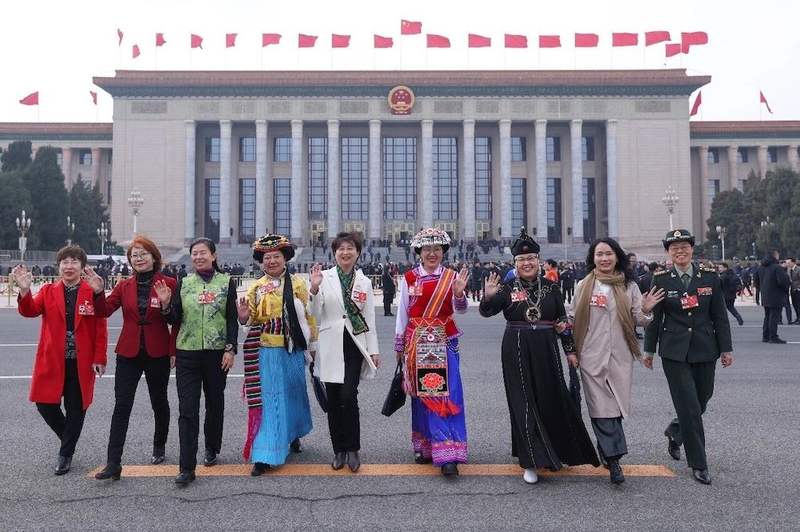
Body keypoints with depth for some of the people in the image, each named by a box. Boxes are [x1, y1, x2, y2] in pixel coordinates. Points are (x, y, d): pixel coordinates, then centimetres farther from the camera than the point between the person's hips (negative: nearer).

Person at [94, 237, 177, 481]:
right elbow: (105, 310, -5)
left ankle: (159, 447, 37)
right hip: (129, 353, 2)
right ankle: (113, 463, -3)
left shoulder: (168, 284, -5)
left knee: (159, 402, 15)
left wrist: (174, 351, -8)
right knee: (121, 406, -4)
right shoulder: (124, 286, 6)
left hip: (158, 353, -2)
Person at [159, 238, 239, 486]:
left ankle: (211, 449, 35)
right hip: (187, 353, 1)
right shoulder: (183, 283, 6)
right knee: (187, 409, -4)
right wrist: (166, 304, -13)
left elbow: (232, 319, 0)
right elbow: (175, 319, 5)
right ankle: (187, 468, -3)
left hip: (217, 352, -1)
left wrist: (230, 349, -8)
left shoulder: (226, 282, 1)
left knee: (215, 403, 14)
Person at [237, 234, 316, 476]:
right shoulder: (256, 287, 3)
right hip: (267, 351, -1)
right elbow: (250, 319, 3)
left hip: (293, 350, 1)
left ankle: (293, 434, 43)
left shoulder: (297, 283, 2)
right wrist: (244, 316, -21)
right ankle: (265, 455, -1)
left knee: (293, 394, 17)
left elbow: (308, 315, 5)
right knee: (268, 399, -3)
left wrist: (313, 345, 5)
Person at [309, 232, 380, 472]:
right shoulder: (324, 277, 1)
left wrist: (374, 350, 6)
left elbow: (369, 318, 9)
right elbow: (316, 314, -2)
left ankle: (353, 449, 5)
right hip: (330, 345, 0)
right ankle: (339, 450, 20)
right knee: (333, 399, 6)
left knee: (348, 396, -11)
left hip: (354, 344, 0)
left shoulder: (364, 282, 8)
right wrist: (314, 288, -17)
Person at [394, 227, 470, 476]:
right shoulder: (409, 277, 2)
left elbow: (460, 310, -6)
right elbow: (402, 312, 7)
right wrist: (399, 345, 10)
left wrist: (459, 293, -27)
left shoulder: (451, 276, 3)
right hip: (417, 342, 1)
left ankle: (448, 455, -6)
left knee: (445, 394, -7)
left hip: (444, 343, -1)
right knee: (422, 394, 6)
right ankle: (425, 447, 22)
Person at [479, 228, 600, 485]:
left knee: (553, 401, 10)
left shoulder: (550, 287, 3)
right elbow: (486, 312, -16)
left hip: (545, 350, 2)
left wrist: (570, 350, 6)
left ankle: (557, 452, 34)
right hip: (516, 352, -2)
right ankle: (530, 462, 9)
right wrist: (488, 297, -36)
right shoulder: (507, 287, -3)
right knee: (523, 405, 1)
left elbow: (563, 320, 8)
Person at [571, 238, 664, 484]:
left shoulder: (629, 286, 6)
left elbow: (637, 320, 7)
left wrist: (645, 310, -14)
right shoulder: (583, 287, 5)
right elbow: (576, 321, 8)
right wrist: (572, 351, 3)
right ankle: (613, 460, -1)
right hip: (592, 356, -1)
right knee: (601, 407, -4)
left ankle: (606, 450, 23)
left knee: (615, 406, 4)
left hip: (620, 355, 1)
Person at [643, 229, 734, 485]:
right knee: (689, 406, -4)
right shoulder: (661, 280, -2)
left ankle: (675, 431, 41)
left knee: (702, 398, 11)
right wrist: (649, 350, 6)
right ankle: (698, 464, 8)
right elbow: (654, 317, 3)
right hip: (674, 351, -3)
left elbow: (720, 316, 5)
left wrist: (726, 348, 3)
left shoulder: (710, 277, 3)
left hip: (704, 350, 3)